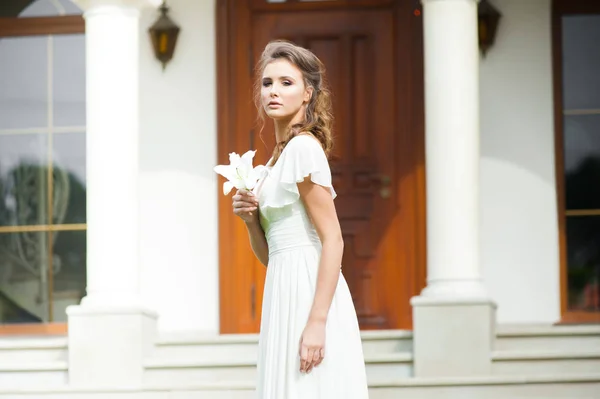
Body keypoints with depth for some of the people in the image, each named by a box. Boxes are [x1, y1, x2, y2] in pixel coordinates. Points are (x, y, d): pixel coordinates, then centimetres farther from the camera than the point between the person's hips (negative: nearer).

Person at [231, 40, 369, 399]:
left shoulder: (303, 147, -9)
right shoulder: (278, 158, 17)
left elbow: (333, 240, -15)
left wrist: (316, 323, -22)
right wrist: (250, 218, 1)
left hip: (310, 294, -9)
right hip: (286, 293, 9)